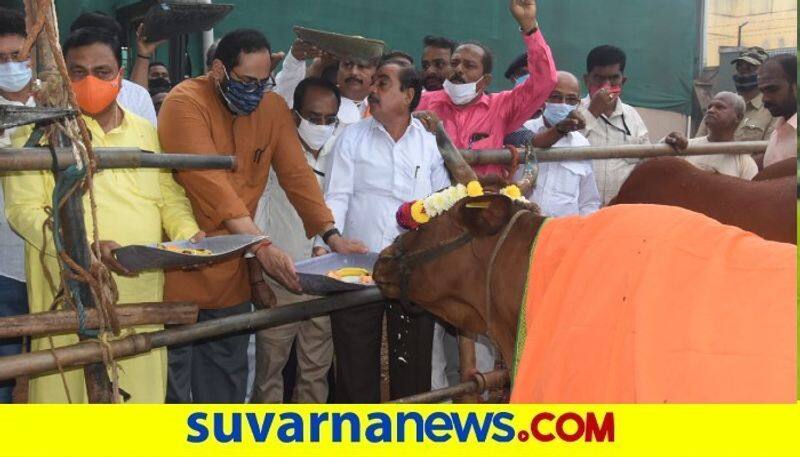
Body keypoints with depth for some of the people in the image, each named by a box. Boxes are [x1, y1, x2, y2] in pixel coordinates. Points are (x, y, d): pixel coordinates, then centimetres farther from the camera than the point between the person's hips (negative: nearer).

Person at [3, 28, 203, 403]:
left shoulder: (146, 132, 15)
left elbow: (170, 197, 20)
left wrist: (188, 234, -2)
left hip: (142, 293, 4)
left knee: (142, 387, 6)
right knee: (68, 391, -1)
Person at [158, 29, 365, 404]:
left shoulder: (273, 108, 4)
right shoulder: (185, 103, -15)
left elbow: (297, 174, 1)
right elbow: (210, 183, -25)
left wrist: (330, 234, -13)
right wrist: (261, 247, -33)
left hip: (231, 275, 6)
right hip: (179, 271, -5)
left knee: (227, 387, 13)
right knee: (172, 388, 3)